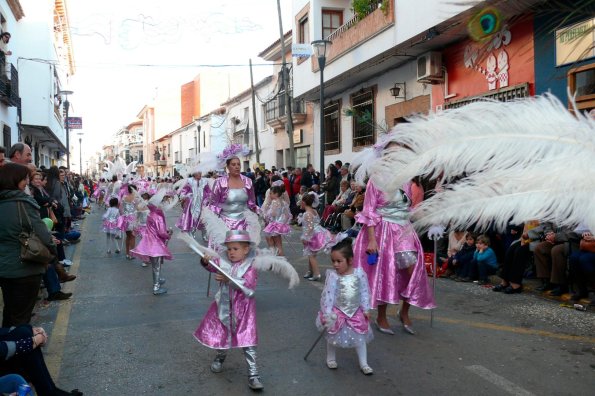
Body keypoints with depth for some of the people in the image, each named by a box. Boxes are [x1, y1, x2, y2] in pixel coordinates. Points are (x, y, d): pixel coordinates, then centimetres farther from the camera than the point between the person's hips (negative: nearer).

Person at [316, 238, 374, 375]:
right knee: (333, 336, 15)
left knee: (360, 337, 9)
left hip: (356, 312, 1)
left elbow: (364, 292, -4)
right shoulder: (333, 276, -18)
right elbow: (327, 295, -16)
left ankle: (363, 364, 23)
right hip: (337, 312, -1)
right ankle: (330, 358, 38)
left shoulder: (359, 273, -13)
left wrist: (366, 309, -1)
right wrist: (327, 313, -17)